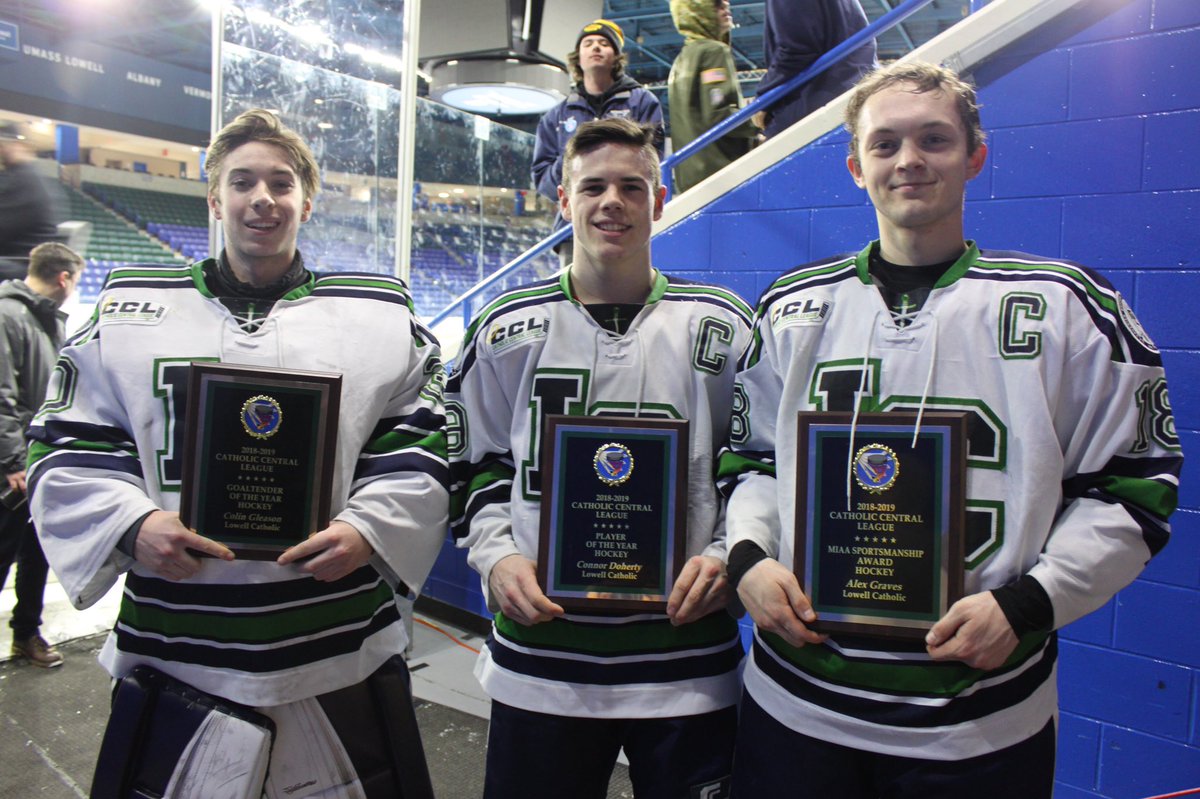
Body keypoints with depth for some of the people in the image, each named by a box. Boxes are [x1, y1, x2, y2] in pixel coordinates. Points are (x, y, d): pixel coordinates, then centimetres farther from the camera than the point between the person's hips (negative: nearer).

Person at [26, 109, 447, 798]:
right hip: (170, 654, 1)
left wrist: (366, 530, -13)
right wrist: (132, 525, -10)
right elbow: (68, 453, 8)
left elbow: (421, 453, 3)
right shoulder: (129, 308, 9)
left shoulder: (381, 313, 5)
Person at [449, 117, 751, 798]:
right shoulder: (507, 330, 3)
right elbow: (475, 466, 10)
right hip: (539, 659, 1)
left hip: (687, 660, 0)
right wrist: (496, 555, -5)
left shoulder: (722, 328, 2)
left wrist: (727, 556, -7)